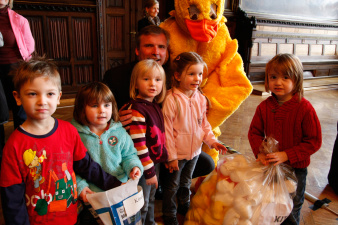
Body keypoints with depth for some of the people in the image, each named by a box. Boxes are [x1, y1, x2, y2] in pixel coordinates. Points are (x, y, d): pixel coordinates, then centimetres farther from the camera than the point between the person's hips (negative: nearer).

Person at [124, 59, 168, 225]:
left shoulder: (155, 105, 4)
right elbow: (138, 144, -24)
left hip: (156, 161, 8)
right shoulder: (136, 109, -23)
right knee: (141, 205, 11)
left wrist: (164, 158, 14)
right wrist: (148, 170, -19)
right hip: (143, 166, -8)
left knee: (151, 200, 27)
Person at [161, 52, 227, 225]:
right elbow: (167, 130, -19)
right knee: (172, 186, 14)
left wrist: (212, 141, -4)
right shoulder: (172, 99, -22)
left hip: (194, 151, 6)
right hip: (177, 153, -5)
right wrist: (171, 156, -15)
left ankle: (184, 207, 50)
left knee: (186, 182, 27)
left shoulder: (201, 98, -3)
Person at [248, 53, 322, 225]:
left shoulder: (305, 108, -20)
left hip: (295, 168, -3)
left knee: (291, 211, 18)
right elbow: (254, 132, 0)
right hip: (269, 166, 3)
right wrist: (260, 152, -16)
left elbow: (314, 141, -17)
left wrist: (286, 155, -24)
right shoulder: (264, 107, -8)